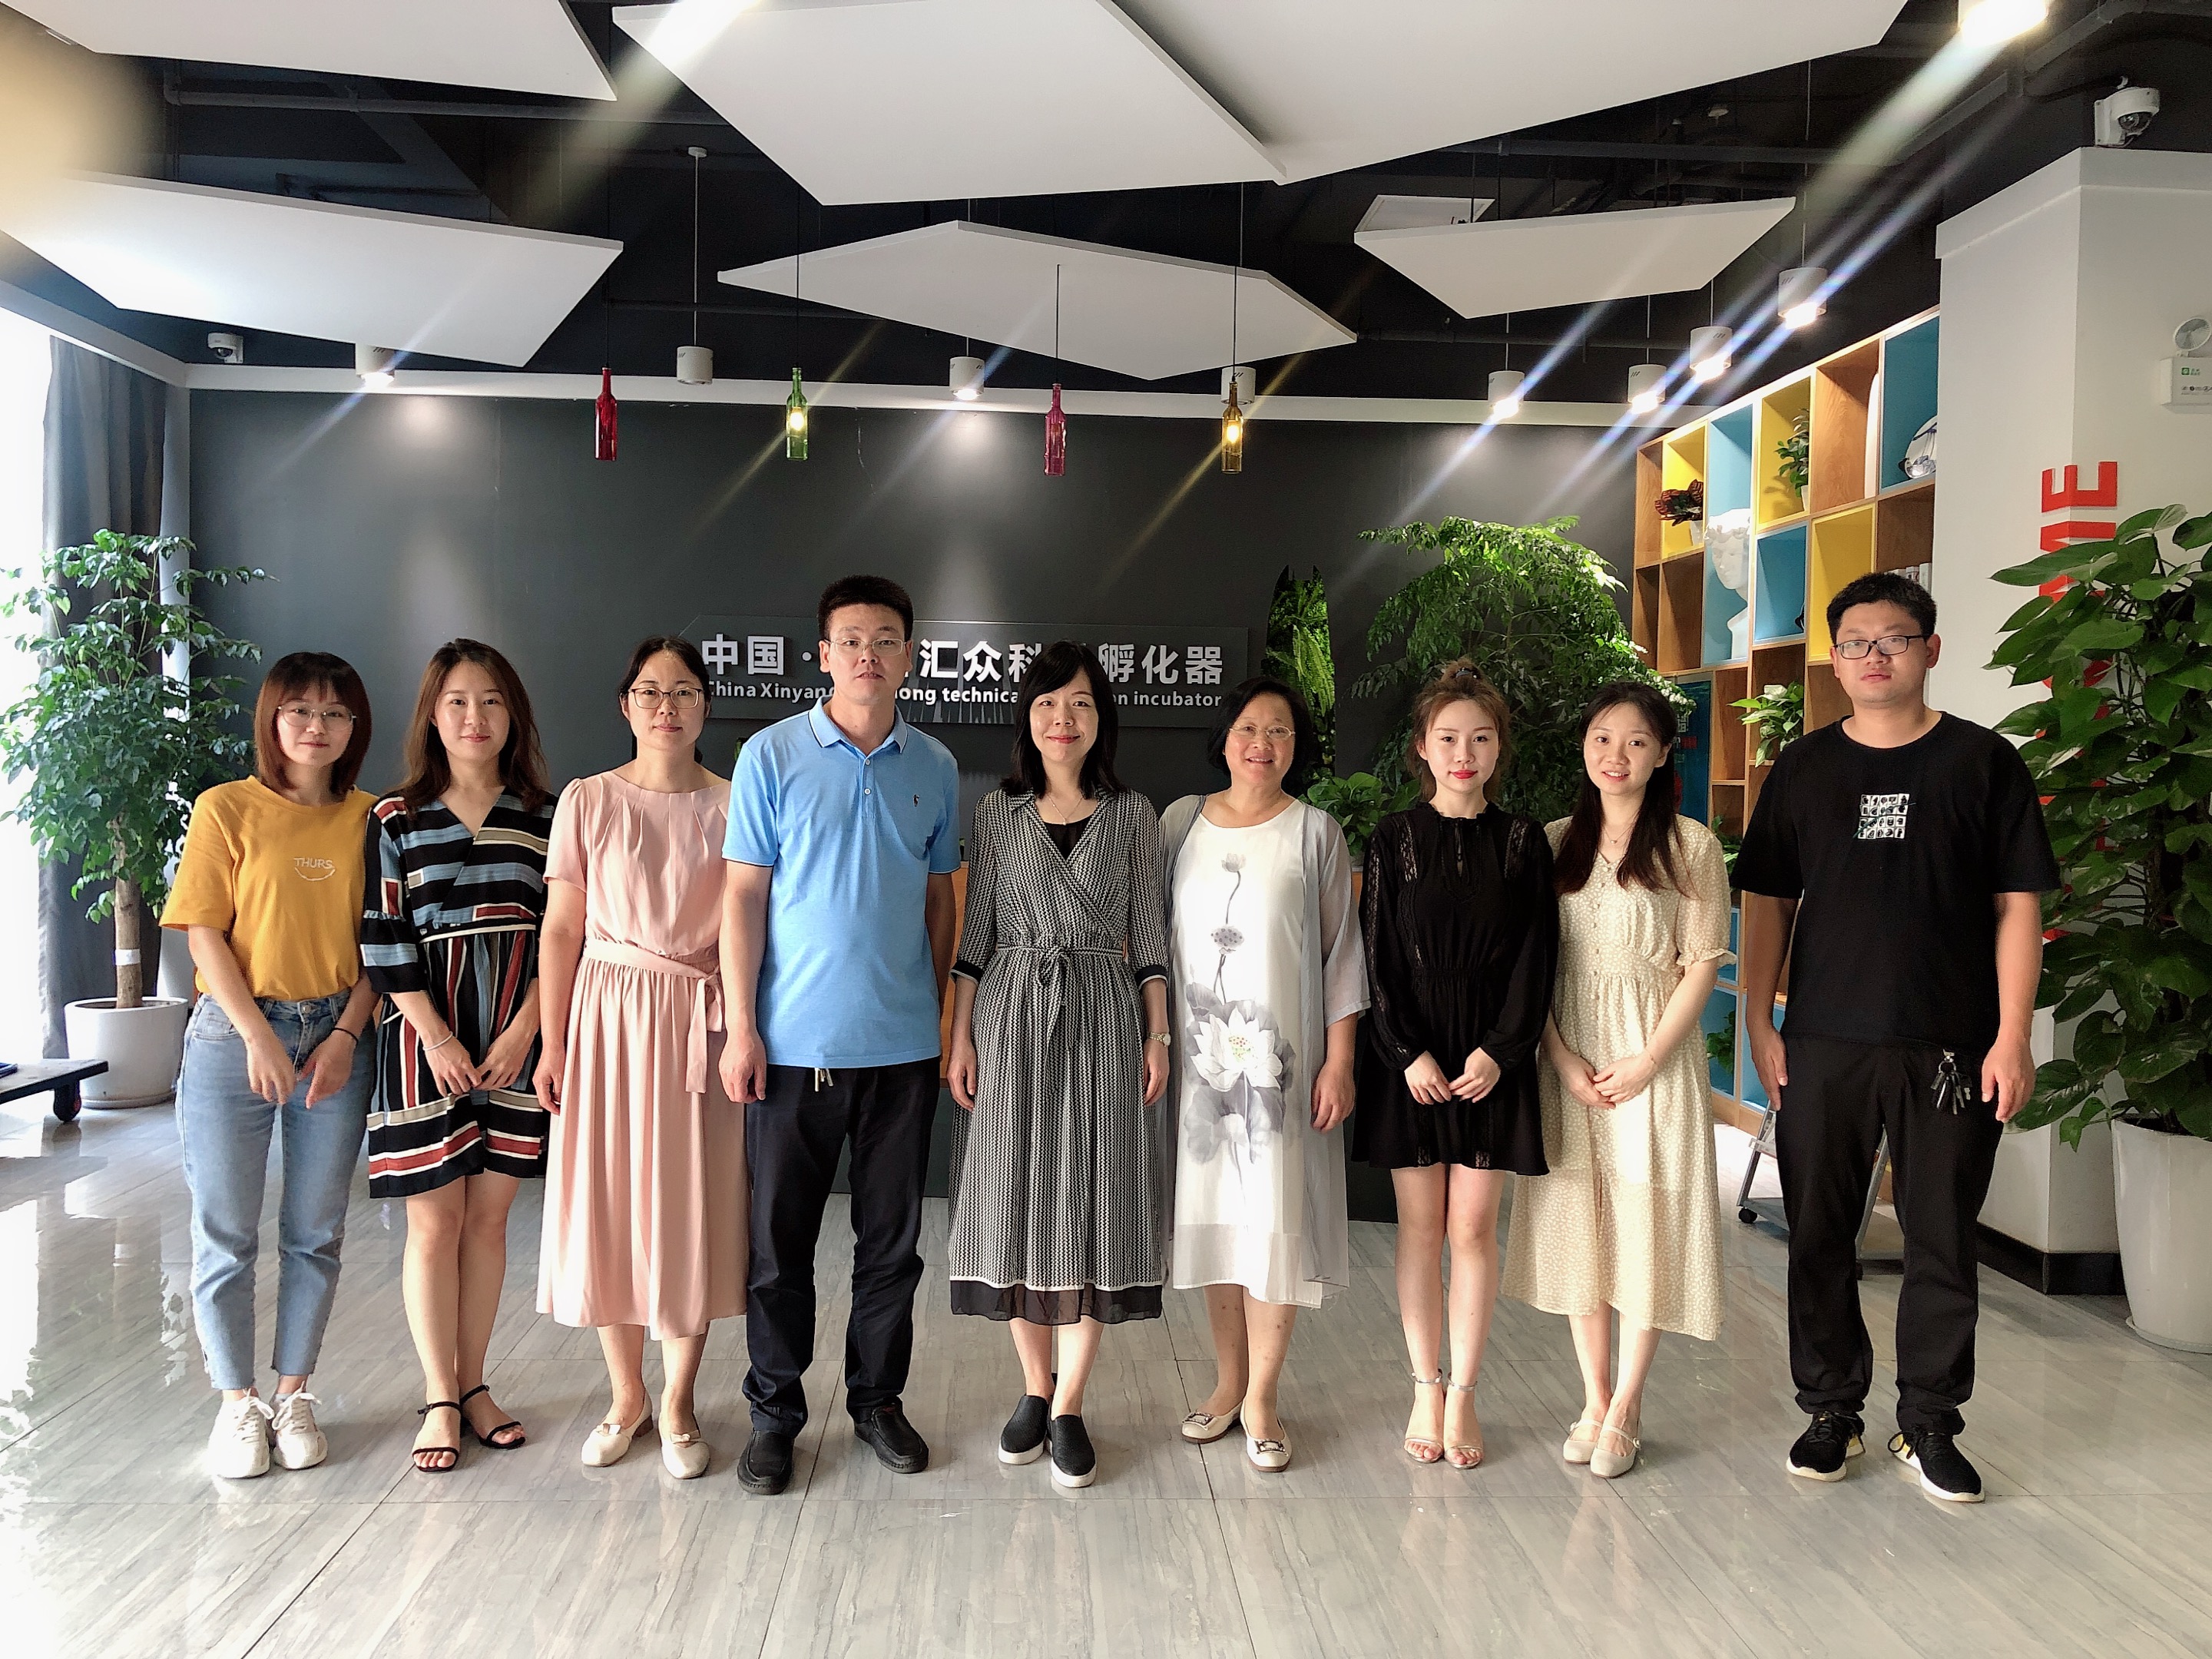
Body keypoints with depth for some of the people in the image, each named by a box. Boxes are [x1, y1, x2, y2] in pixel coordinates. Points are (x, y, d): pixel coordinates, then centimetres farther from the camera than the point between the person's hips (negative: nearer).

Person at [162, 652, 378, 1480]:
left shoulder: (369, 819, 4)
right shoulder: (227, 809, -2)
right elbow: (205, 935, -6)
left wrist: (346, 1033, -7)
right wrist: (258, 1036, -13)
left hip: (336, 1037, 2)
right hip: (235, 1037, -2)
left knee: (315, 1232, 9)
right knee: (225, 1233, 5)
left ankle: (294, 1395, 23)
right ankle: (237, 1402, 19)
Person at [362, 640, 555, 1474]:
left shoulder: (545, 815, 4)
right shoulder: (395, 820, 2)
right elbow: (385, 940, -2)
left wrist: (522, 1032, -8)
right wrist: (438, 1039, -9)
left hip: (515, 1037, 1)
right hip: (425, 1036, -1)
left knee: (488, 1217, 8)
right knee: (435, 1221, 3)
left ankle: (473, 1383, 21)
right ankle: (440, 1398, 15)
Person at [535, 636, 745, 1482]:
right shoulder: (588, 800, 4)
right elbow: (561, 928, 3)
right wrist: (551, 1044, -1)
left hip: (701, 1022, 0)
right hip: (608, 1013, 1)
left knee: (693, 1207, 3)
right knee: (606, 1204, 5)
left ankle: (678, 1403, 19)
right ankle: (626, 1395, 24)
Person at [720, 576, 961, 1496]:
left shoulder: (935, 767, 6)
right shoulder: (772, 755, -2)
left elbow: (939, 898, 12)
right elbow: (742, 895, -3)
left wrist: (945, 1018, 9)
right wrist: (741, 1026, -8)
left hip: (903, 1042, 3)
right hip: (794, 1040, -2)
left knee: (892, 1236, 11)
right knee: (782, 1237, 7)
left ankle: (878, 1398, 28)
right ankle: (775, 1411, 23)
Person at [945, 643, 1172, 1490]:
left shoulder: (1133, 814, 5)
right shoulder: (998, 813, 6)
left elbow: (1148, 933, 5)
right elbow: (975, 932, 6)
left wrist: (1158, 1035, 0)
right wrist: (960, 1036, 0)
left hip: (1103, 1017, 0)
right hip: (1012, 1015, 1)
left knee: (1094, 1203, 0)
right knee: (1018, 1202, 5)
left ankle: (1068, 1405, 11)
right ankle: (1034, 1388, 21)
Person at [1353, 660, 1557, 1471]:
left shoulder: (1523, 841, 3)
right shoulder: (1393, 839, 1)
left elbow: (1536, 955, 1)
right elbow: (1377, 956, -2)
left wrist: (1498, 1050, -10)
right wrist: (1408, 1054, -10)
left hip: (1492, 1055, 0)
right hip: (1409, 1054, 0)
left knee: (1473, 1227, 3)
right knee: (1420, 1223, 6)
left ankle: (1462, 1396, 15)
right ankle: (1426, 1390, 19)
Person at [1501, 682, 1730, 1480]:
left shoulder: (1691, 846, -2)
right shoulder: (1555, 843, 6)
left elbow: (1703, 964, -5)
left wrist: (1646, 1061, -12)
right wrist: (1563, 1058, -7)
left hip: (1656, 1056, -3)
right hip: (1570, 1058, 3)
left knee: (1645, 1226, 1)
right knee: (1577, 1223, 8)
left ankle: (1625, 1412, 14)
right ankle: (1594, 1400, 21)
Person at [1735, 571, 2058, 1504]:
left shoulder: (1982, 762, 2)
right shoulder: (1803, 769, 7)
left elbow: (2017, 907, 0)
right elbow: (1767, 902, 8)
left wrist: (2012, 1037, -6)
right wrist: (1759, 1023, 2)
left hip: (1950, 1048, -1)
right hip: (1823, 1045, 2)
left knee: (1943, 1241, 7)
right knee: (1819, 1236, 8)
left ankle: (1928, 1423, 23)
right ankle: (1832, 1410, 24)